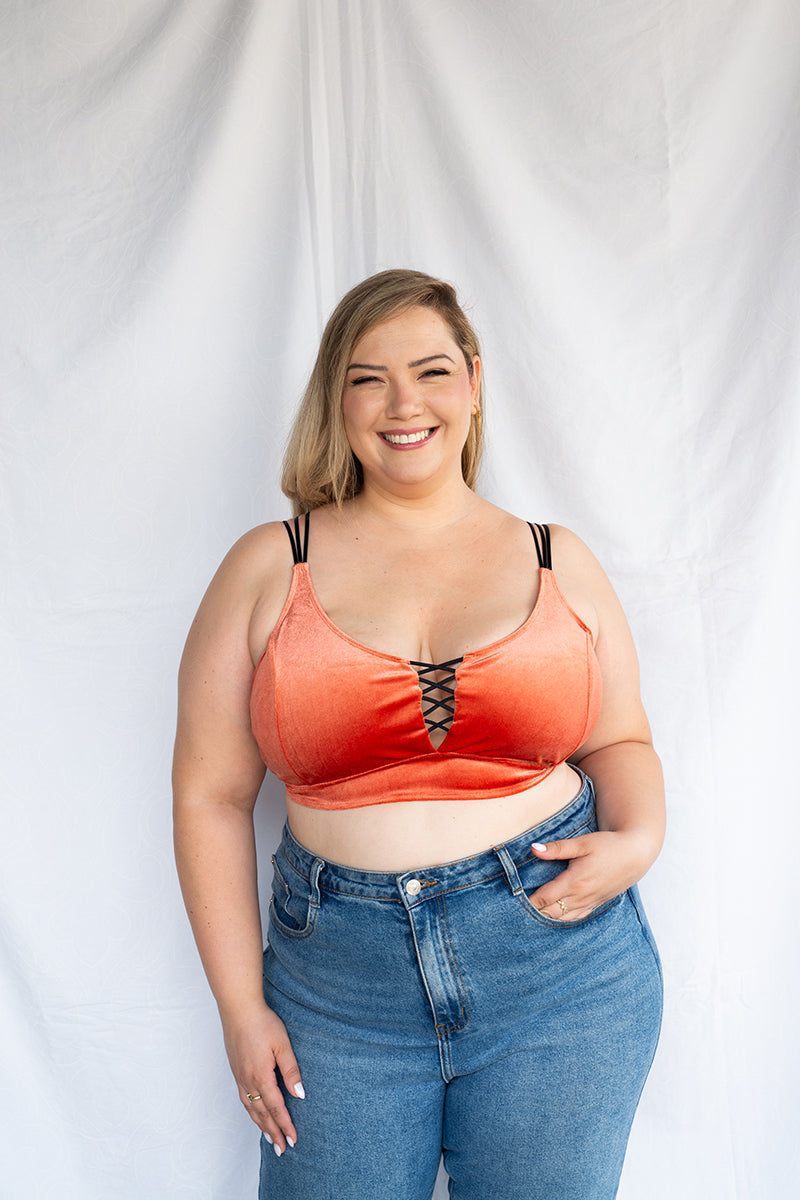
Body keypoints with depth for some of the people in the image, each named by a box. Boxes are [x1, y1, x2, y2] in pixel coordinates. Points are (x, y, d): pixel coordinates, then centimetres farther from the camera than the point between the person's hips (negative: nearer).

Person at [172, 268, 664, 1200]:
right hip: (341, 992, 0)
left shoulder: (557, 562, 4)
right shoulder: (271, 566, -1)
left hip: (559, 960, 1)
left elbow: (618, 741, 13)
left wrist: (639, 839, -9)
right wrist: (242, 1007, -2)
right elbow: (210, 794, -1)